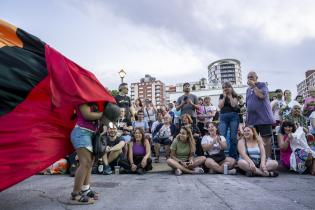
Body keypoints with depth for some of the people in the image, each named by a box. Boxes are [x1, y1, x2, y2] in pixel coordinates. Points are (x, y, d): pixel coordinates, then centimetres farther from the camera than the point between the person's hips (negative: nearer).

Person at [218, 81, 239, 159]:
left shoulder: (234, 95, 9)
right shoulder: (221, 96, 16)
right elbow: (220, 106, 2)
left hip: (233, 116, -1)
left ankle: (233, 156, 7)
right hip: (223, 117, 2)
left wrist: (230, 96, -3)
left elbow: (234, 105, -8)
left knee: (233, 137, -1)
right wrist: (224, 96, 0)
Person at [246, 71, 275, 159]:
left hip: (263, 117, -6)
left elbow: (261, 95, -20)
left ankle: (268, 157, 1)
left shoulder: (262, 85, 1)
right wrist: (247, 118, 18)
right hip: (251, 118, 6)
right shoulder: (248, 90, 18)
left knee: (266, 138, -4)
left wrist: (253, 86, -10)